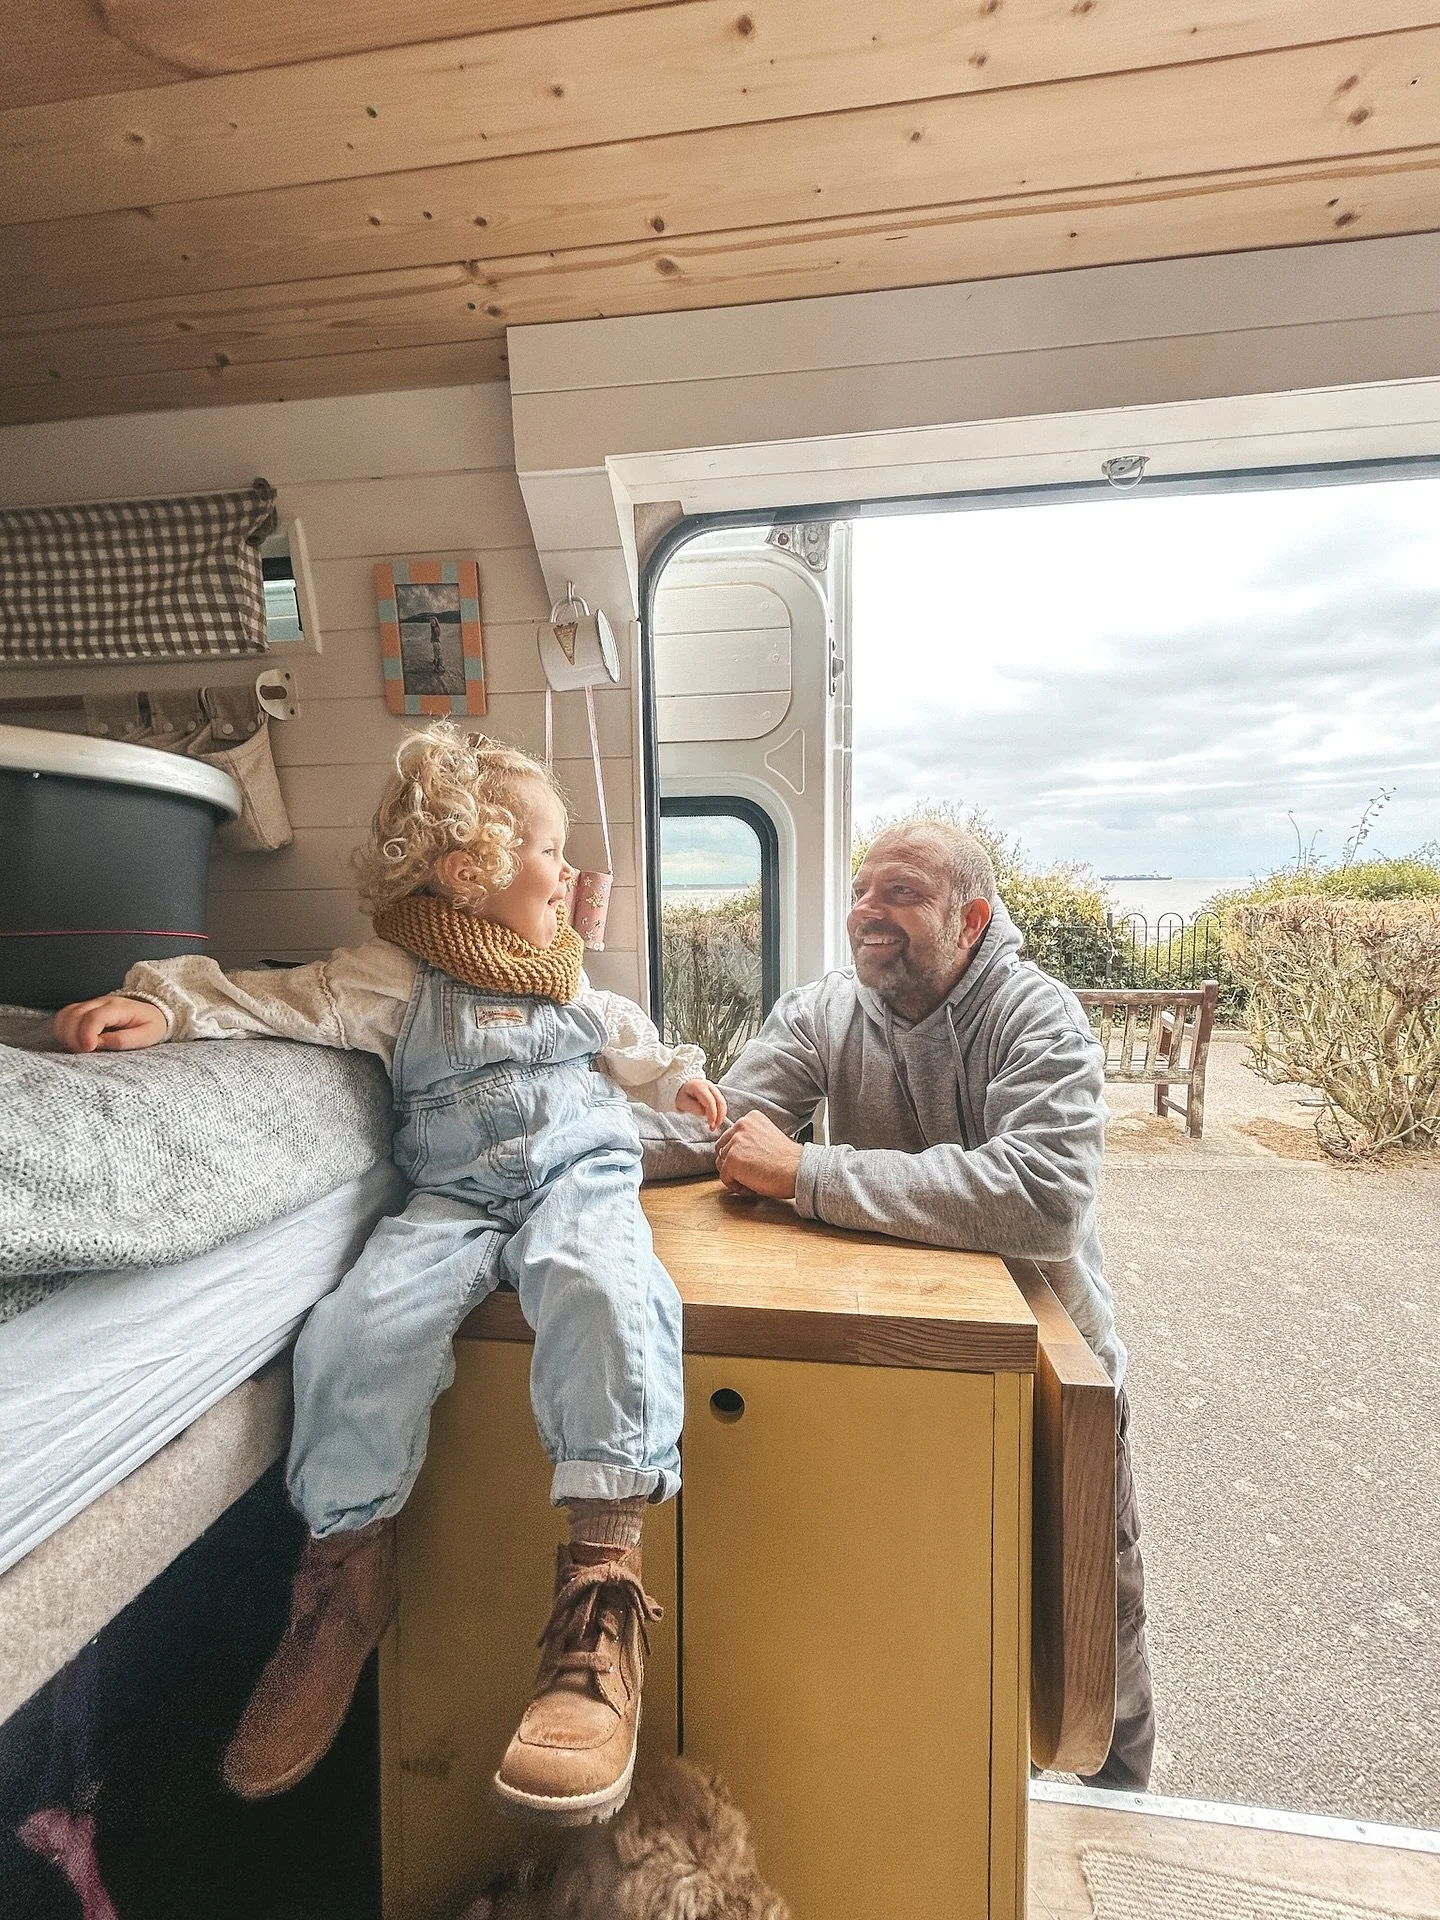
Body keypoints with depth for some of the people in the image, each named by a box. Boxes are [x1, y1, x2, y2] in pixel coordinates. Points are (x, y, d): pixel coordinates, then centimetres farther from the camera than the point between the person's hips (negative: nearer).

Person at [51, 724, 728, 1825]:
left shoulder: (566, 974, 21)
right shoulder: (395, 977, 6)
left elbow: (622, 1036, 34)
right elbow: (281, 1000, -1)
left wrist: (674, 1076, 22)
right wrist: (167, 1002, -16)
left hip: (582, 1173, 2)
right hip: (452, 1195, -1)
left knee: (601, 1290, -31)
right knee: (364, 1323, -25)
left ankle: (603, 1583, -27)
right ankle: (348, 1579, -1)